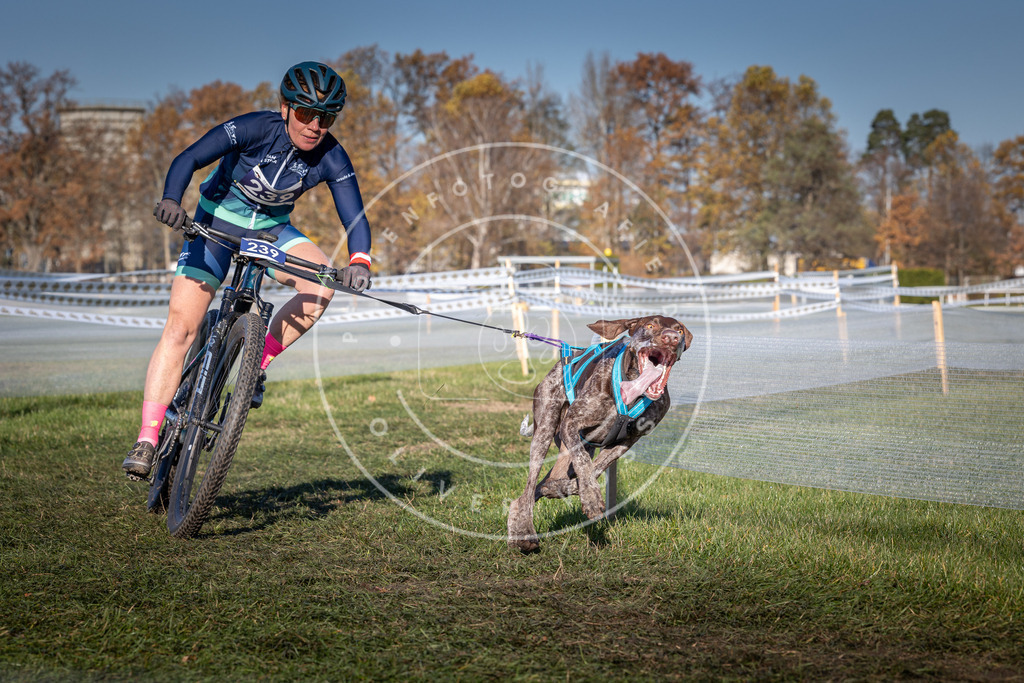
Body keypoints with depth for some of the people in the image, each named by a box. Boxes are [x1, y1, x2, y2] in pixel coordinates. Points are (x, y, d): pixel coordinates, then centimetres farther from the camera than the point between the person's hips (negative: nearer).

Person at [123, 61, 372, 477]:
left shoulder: (331, 158, -18)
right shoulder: (256, 129, -26)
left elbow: (354, 216, -26)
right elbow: (188, 159, -32)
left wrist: (359, 260, -47)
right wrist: (171, 200, -52)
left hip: (271, 229, 3)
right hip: (218, 221, -3)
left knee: (322, 282, -27)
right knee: (180, 326, -14)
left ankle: (260, 363, -7)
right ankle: (147, 440, -11)